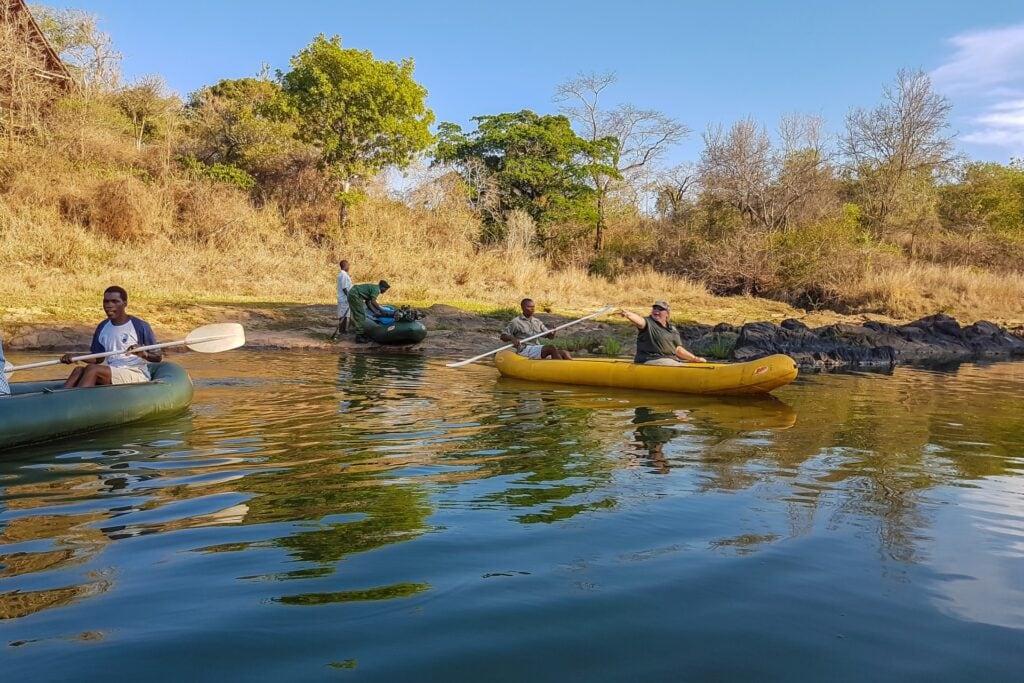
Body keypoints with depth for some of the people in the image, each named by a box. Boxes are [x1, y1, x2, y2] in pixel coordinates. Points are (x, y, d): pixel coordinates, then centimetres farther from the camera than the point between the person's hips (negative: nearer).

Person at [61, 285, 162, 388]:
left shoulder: (140, 326, -5)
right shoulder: (102, 327, 13)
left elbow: (158, 357, -2)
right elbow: (98, 358, 22)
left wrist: (144, 354, -24)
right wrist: (76, 356, 4)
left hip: (136, 375, -6)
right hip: (111, 374, 6)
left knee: (92, 369, -26)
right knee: (79, 371, -20)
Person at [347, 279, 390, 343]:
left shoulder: (373, 287, 21)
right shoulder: (376, 289, -9)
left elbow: (368, 302, 20)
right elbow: (373, 302, -20)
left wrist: (375, 312, 15)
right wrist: (381, 310, -9)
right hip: (355, 295, -10)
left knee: (359, 316, 16)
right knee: (360, 316, -7)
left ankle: (361, 334, 23)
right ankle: (359, 337, -6)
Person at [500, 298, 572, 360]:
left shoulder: (537, 322, 19)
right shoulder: (516, 322, 2)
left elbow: (550, 336, 19)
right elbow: (503, 336, -1)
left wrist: (553, 334, -6)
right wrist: (512, 338, -23)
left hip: (538, 350, 7)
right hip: (524, 350, -7)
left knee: (564, 353, -12)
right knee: (551, 347, -28)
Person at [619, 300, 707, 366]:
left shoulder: (673, 329, 17)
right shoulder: (648, 323, -3)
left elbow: (678, 349, 22)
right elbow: (639, 321, -27)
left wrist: (695, 358, 17)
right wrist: (627, 314, -49)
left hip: (672, 360, 7)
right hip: (650, 360, -7)